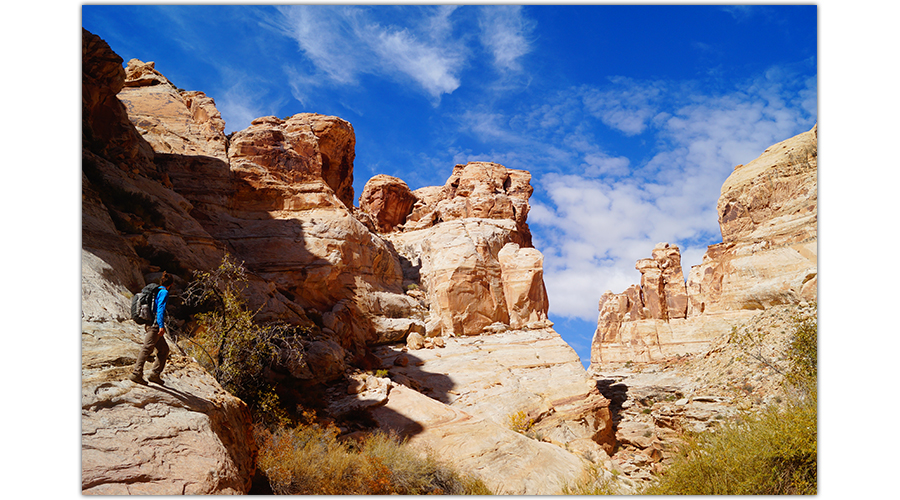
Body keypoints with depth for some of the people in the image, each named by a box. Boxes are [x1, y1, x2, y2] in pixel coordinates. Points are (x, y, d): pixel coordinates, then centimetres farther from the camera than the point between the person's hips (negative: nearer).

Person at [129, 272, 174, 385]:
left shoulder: (155, 291, 20)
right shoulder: (164, 292, -6)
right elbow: (160, 309, -16)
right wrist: (161, 326, -21)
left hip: (149, 324, 9)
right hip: (155, 325, -9)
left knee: (164, 349, 12)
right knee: (147, 349, -13)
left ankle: (154, 374, 8)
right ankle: (136, 374, -17)